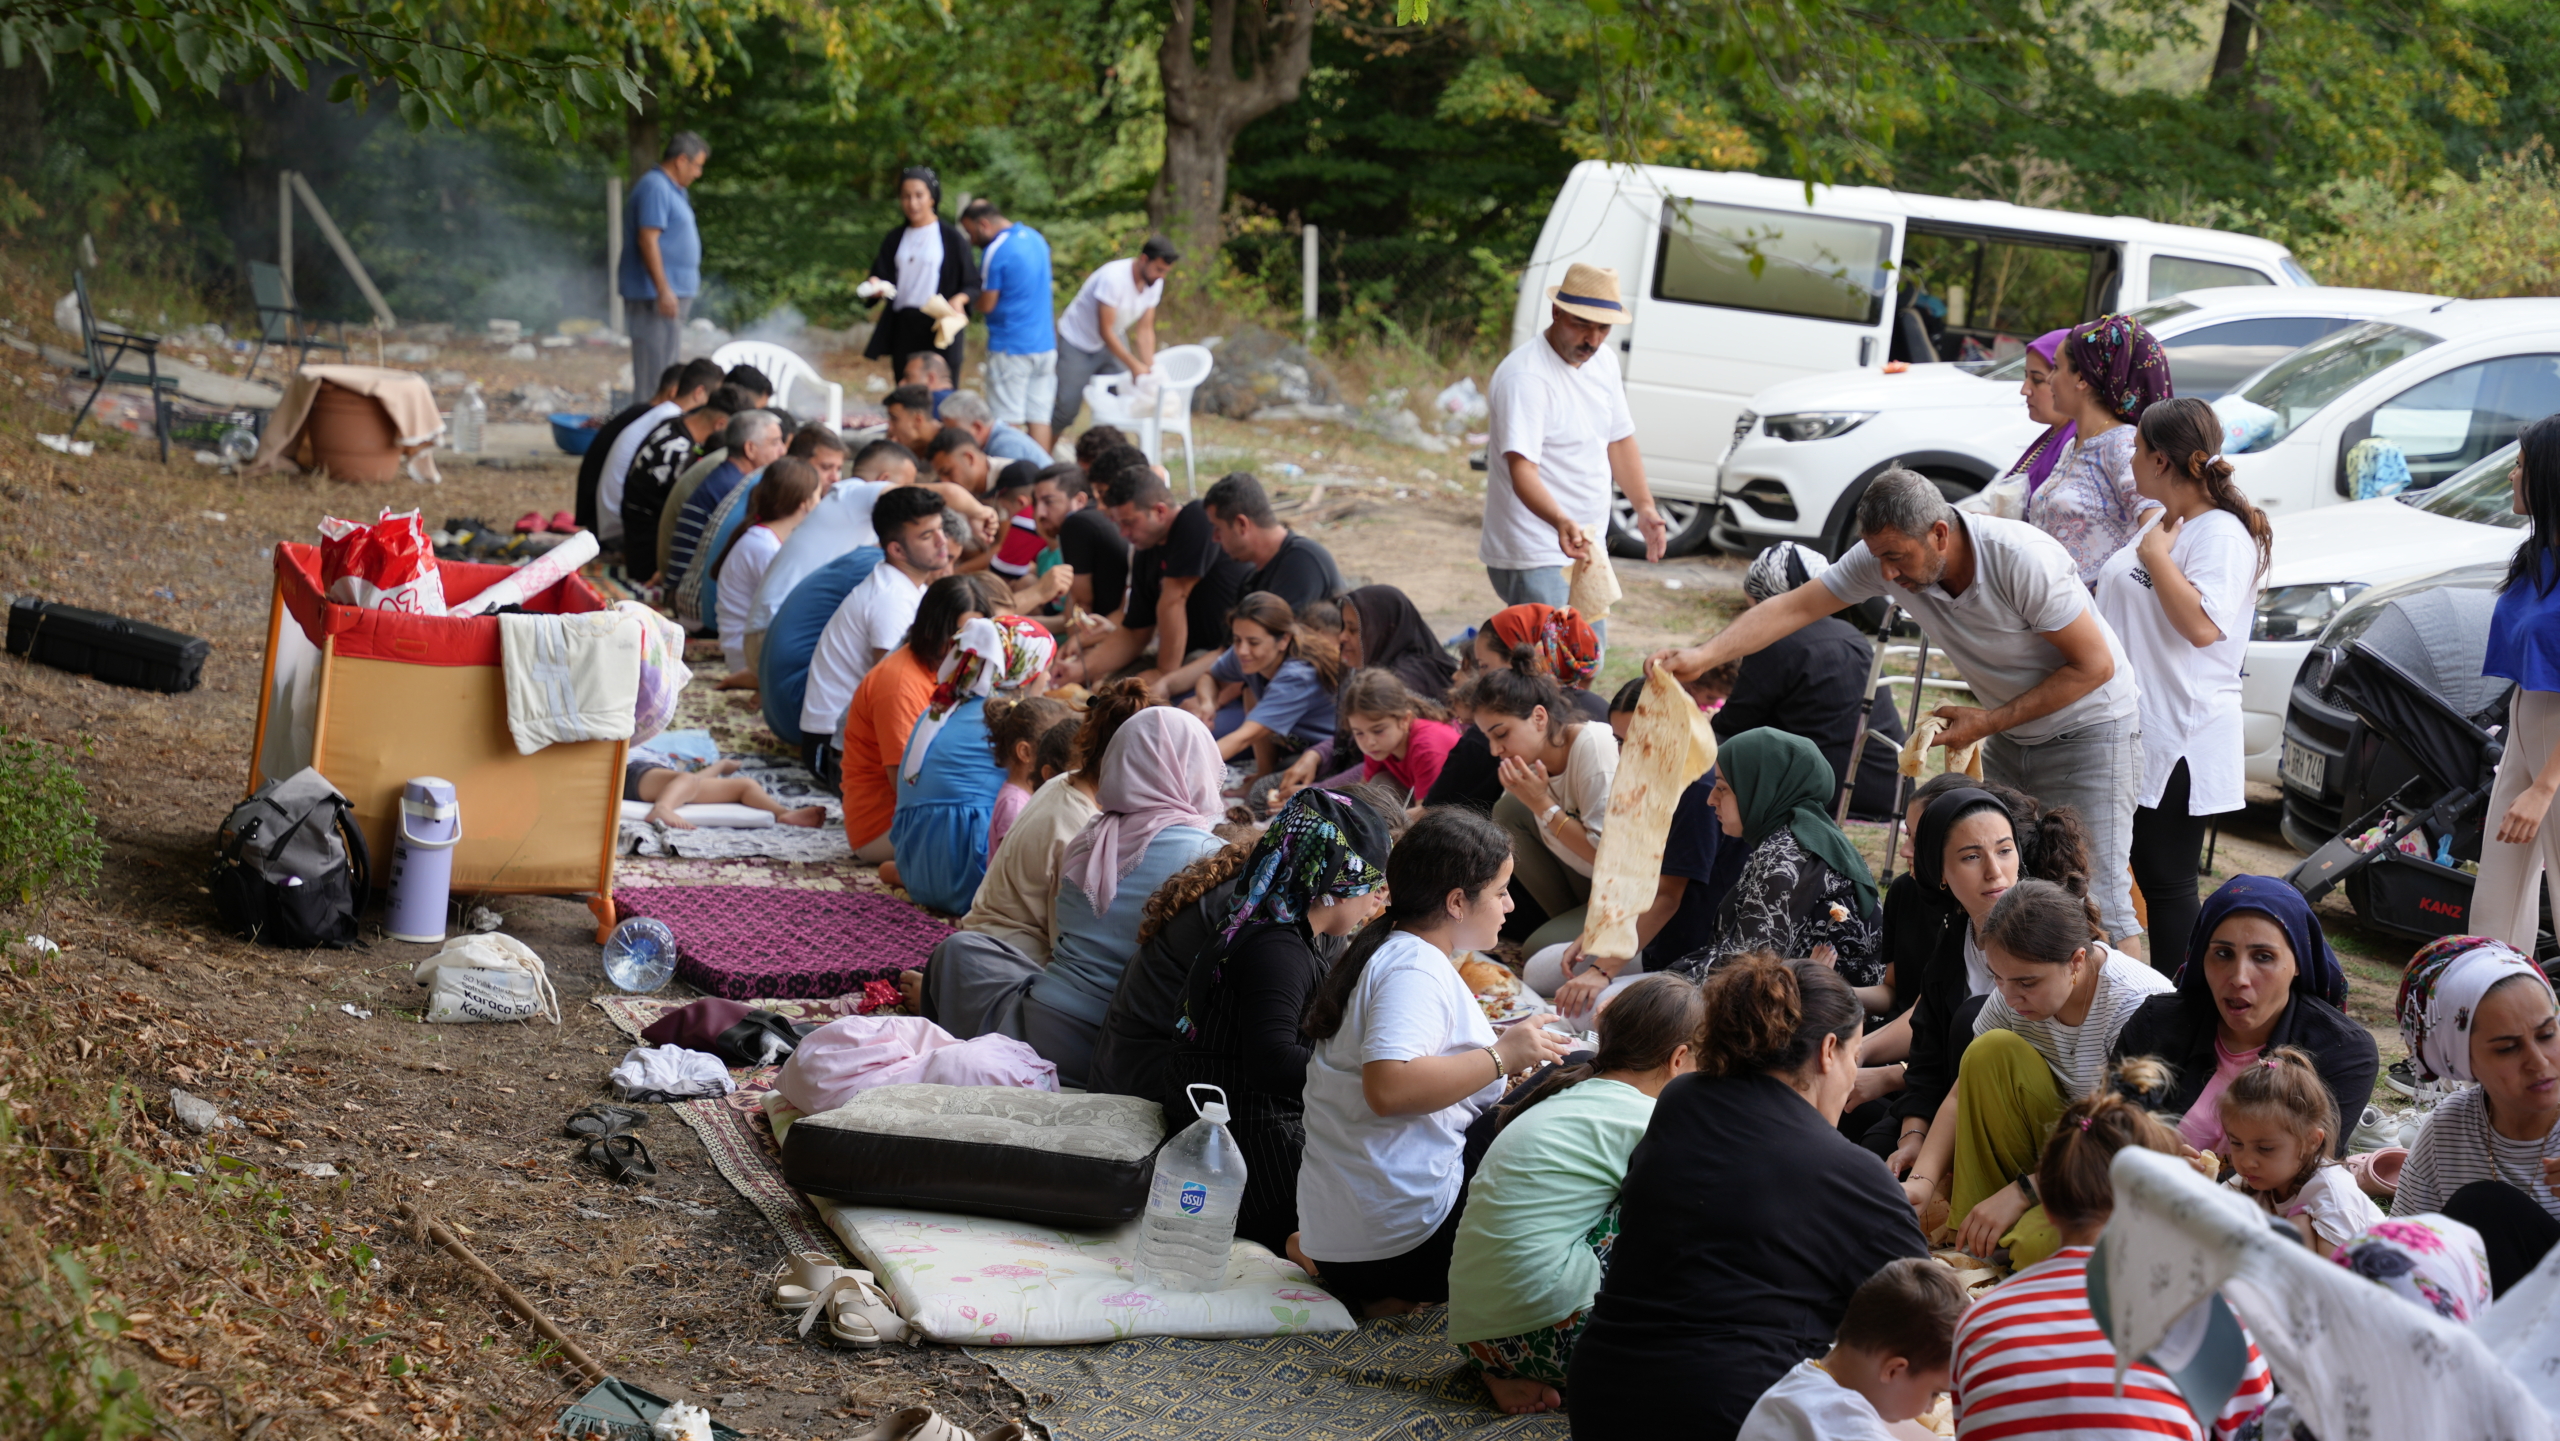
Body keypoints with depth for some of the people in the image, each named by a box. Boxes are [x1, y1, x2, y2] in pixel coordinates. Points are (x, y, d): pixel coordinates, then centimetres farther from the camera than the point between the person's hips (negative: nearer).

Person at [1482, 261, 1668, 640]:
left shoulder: (1604, 360, 8)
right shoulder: (1524, 377, -20)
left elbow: (1619, 439, 19)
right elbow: (1522, 470, -28)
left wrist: (1644, 507, 7)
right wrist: (1561, 522, -44)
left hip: (1587, 549, 9)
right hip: (1535, 560, -9)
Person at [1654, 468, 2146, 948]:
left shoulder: (2023, 560, -30)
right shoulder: (1882, 558, -14)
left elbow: (2095, 665, -21)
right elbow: (1794, 607, -9)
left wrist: (1989, 721, -18)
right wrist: (1703, 656, -22)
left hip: (2089, 727, -6)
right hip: (2009, 735, 6)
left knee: (2096, 901, -13)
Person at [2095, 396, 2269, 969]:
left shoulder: (2222, 534, -15)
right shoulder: (2160, 522, 15)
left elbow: (2202, 626, -29)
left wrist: (2156, 554, -21)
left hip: (2179, 743, -10)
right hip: (2128, 732, 10)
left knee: (2166, 886, -4)